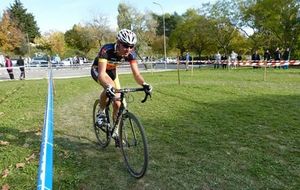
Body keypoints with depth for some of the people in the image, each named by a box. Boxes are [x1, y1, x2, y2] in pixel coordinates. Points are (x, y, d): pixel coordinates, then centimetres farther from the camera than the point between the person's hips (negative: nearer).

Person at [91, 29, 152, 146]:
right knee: (110, 87, -37)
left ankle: (115, 132, 16)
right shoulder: (107, 50, -38)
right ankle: (101, 113, -10)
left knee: (117, 103, -4)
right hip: (97, 70, -4)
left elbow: (136, 73, -31)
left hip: (112, 71, 4)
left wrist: (144, 84, -52)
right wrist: (109, 87, -67)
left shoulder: (131, 54, -26)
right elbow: (101, 73, -48)